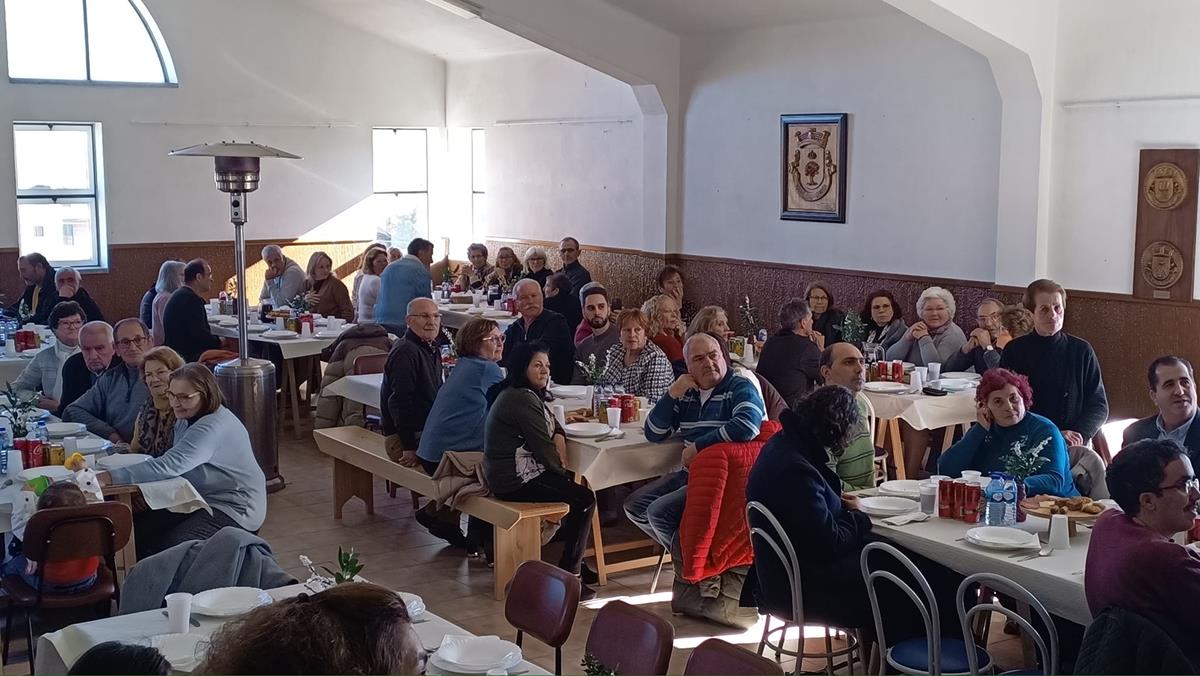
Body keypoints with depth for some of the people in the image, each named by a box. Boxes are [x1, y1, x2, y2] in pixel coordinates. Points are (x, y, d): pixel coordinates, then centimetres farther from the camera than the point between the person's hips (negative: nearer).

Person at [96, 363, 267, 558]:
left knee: (171, 548, -25)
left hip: (234, 510, -10)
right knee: (139, 530, -3)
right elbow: (174, 464, 10)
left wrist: (109, 478, -39)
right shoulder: (186, 418, 6)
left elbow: (170, 466, -35)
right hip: (201, 499, 10)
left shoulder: (214, 427, -27)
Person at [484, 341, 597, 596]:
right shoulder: (522, 399, -19)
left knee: (575, 487, 17)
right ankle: (568, 576, -2)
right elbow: (543, 448, -18)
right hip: (516, 481, -11)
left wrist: (559, 436, -2)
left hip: (506, 475, 11)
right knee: (585, 499, -8)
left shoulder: (513, 393, 14)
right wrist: (561, 468, 1)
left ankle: (572, 559, 20)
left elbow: (552, 422, 21)